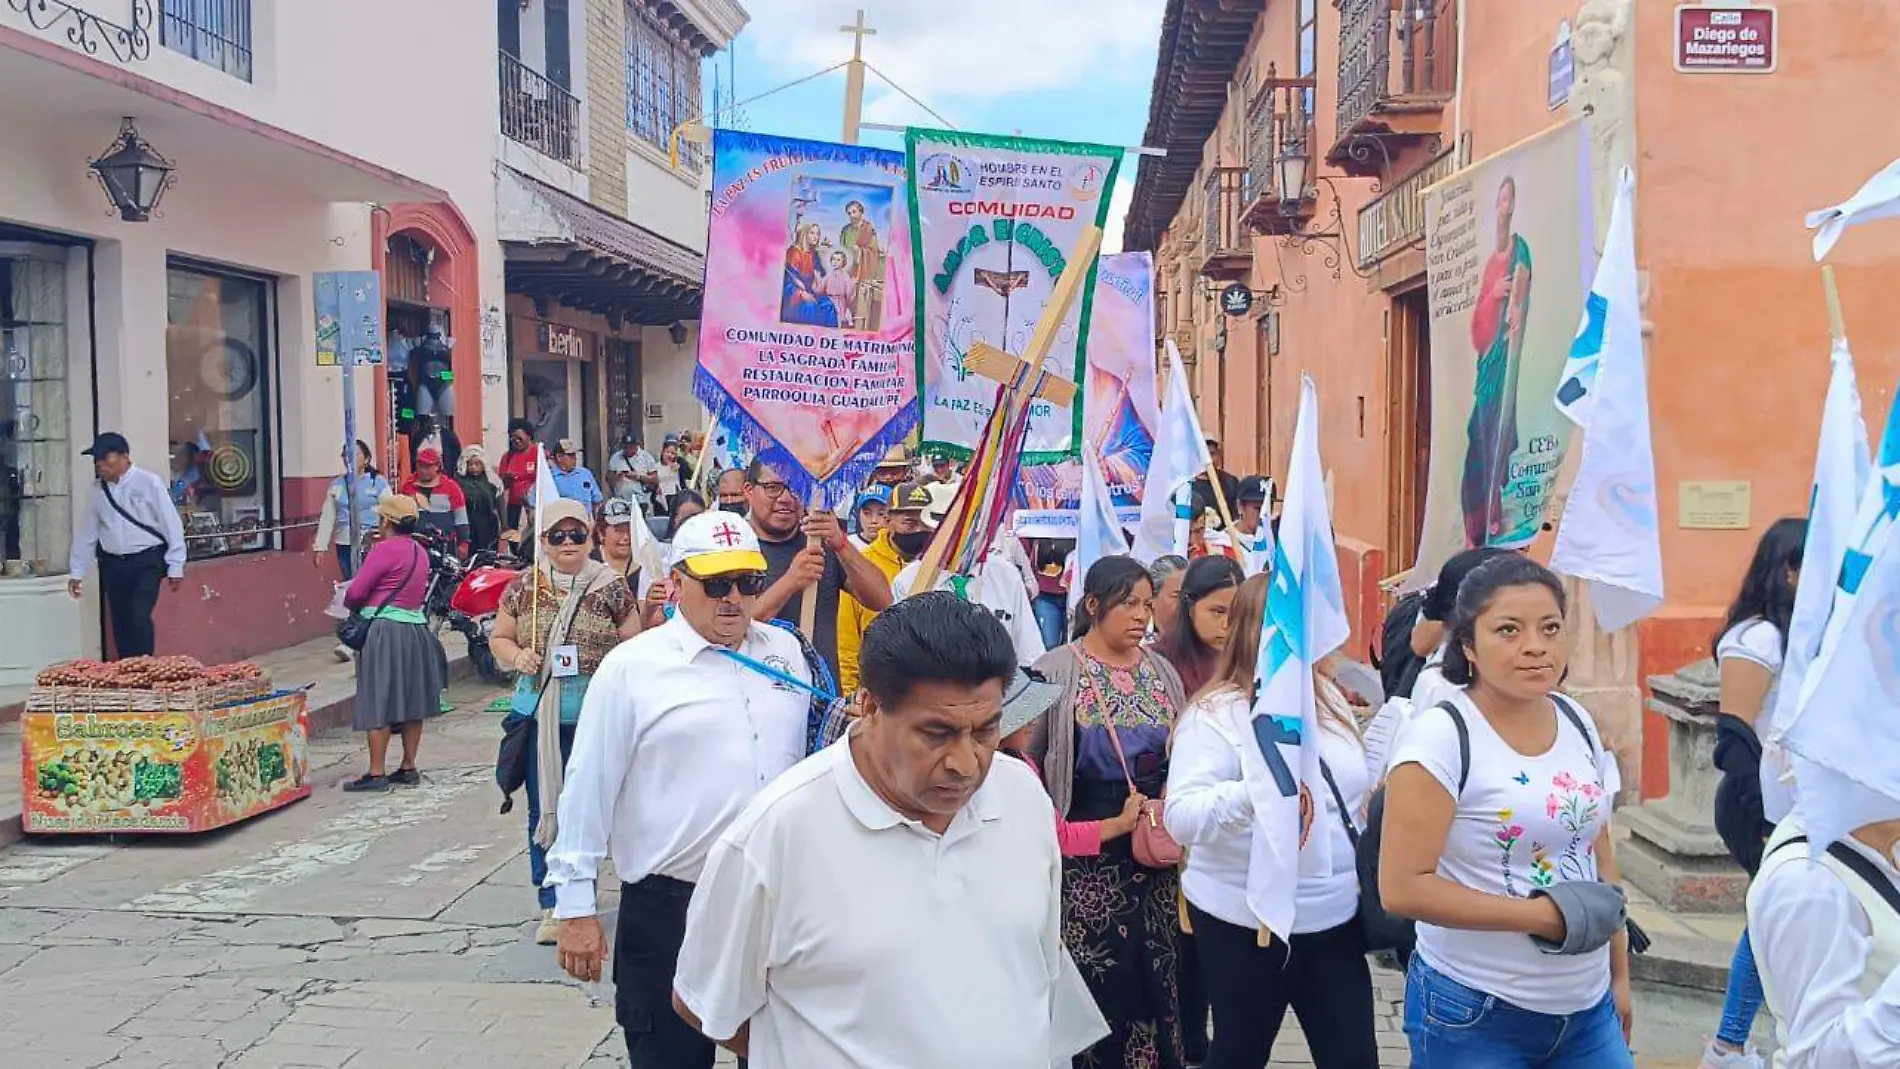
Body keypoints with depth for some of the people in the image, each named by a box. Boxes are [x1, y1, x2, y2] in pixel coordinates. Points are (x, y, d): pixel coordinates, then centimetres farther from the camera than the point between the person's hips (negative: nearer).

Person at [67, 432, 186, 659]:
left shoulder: (149, 482, -8)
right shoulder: (97, 490, 7)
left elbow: (171, 524, -7)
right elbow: (86, 531, 12)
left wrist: (175, 567, -8)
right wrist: (77, 572, 12)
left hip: (147, 561, -5)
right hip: (113, 564, 5)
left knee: (139, 618, -16)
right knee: (120, 624, 7)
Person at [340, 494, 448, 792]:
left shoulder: (384, 549, -14)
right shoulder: (420, 552, 10)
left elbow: (356, 592, -14)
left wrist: (351, 605, 8)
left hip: (384, 631, -8)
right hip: (416, 629, 8)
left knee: (378, 704, -3)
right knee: (412, 702, 12)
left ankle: (376, 773, -1)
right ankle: (408, 768, 19)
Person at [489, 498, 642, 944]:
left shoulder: (610, 587, -1)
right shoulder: (524, 586, 4)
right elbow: (499, 637, 13)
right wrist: (516, 655, -8)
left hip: (594, 713, -2)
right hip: (539, 711, 2)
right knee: (543, 809, 5)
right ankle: (552, 906, 13)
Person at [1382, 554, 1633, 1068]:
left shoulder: (1578, 722, 3)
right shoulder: (1441, 737, -17)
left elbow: (1597, 853, 13)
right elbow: (1402, 887, -21)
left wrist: (1619, 974, 16)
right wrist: (1545, 915, -19)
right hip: (1474, 1013, -6)